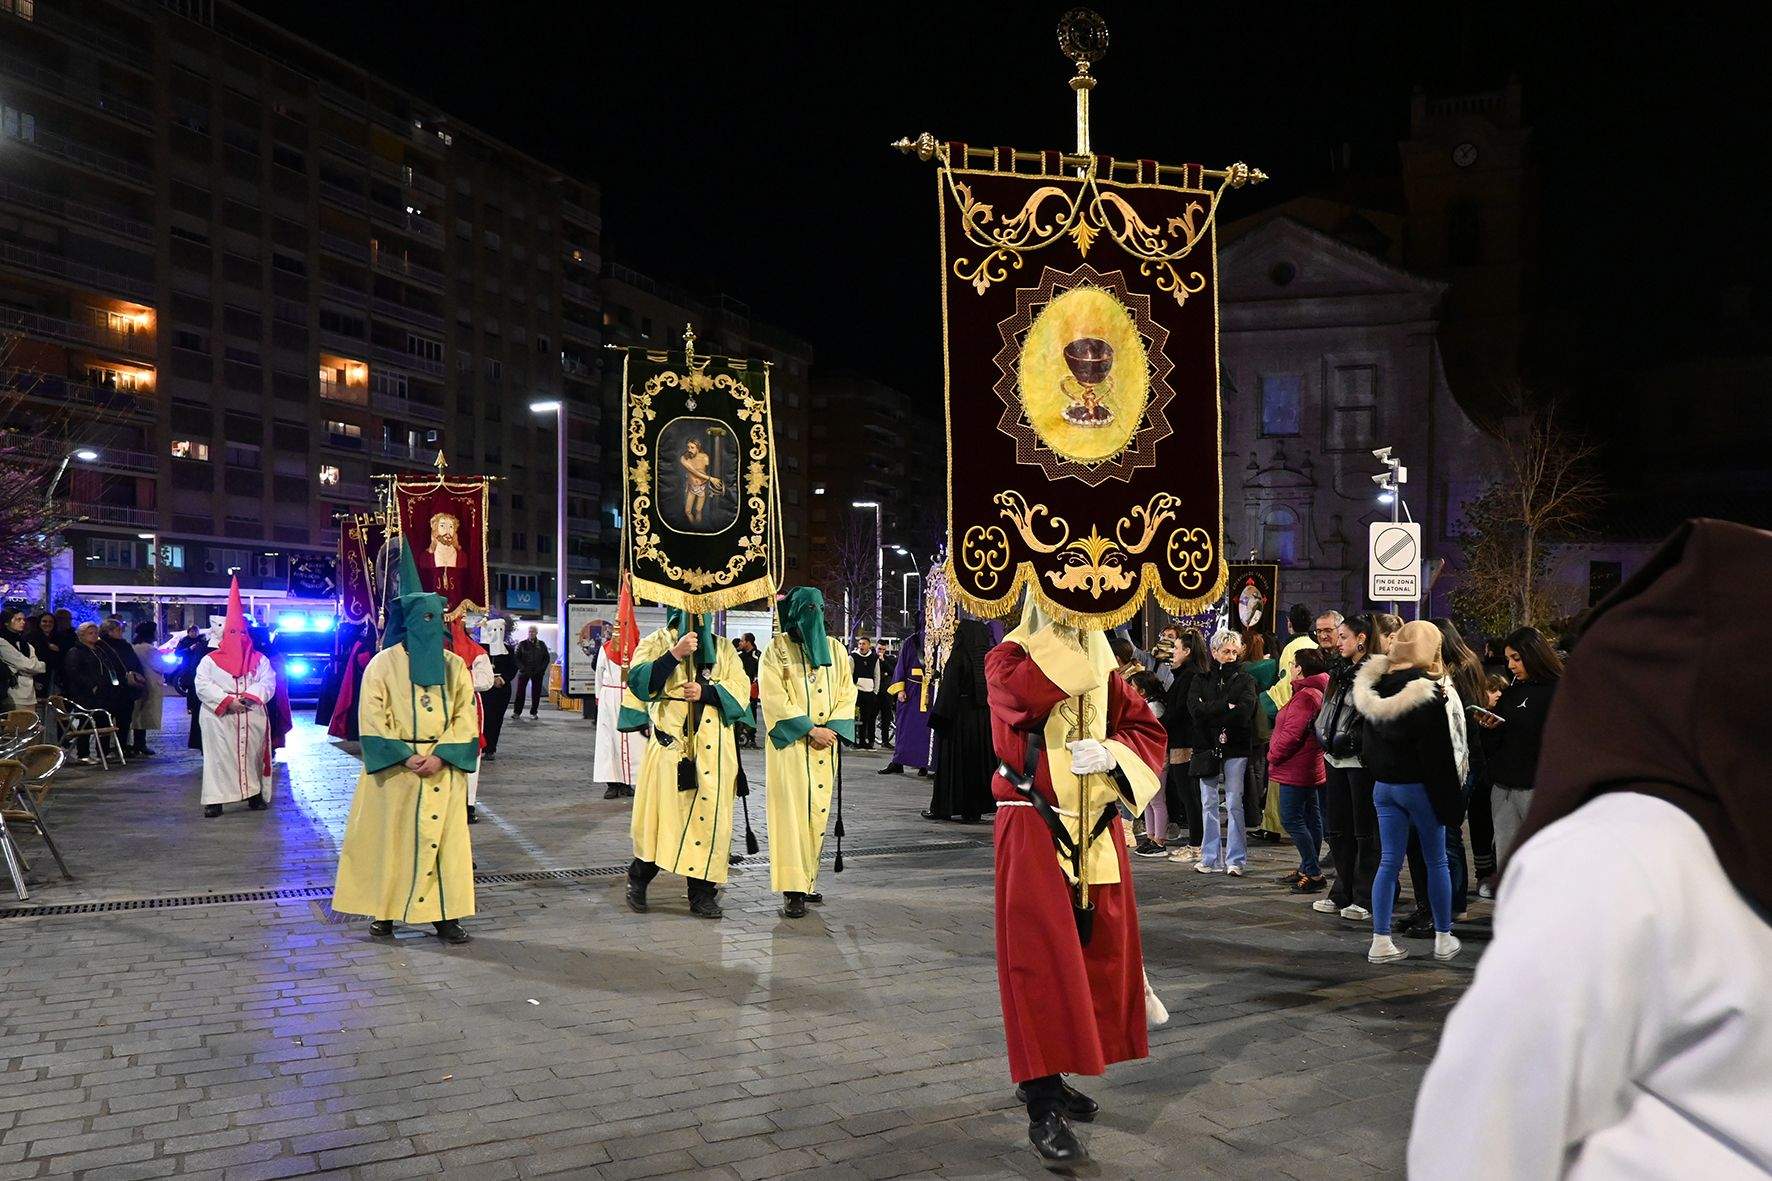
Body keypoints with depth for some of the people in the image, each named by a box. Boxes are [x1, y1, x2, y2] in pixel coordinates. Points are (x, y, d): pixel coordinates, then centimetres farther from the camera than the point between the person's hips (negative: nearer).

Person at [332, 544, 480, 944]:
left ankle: (445, 914, 8)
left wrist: (441, 756, -12)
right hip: (394, 768, -2)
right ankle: (383, 911, 15)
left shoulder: (454, 665, 6)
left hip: (442, 768, 2)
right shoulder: (383, 664, -2)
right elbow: (372, 720, -6)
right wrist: (405, 757, -15)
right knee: (390, 836, 2)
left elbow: (465, 717, 2)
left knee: (444, 836, 2)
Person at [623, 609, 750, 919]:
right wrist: (675, 654, -17)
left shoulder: (723, 648, 17)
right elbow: (638, 681, -8)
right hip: (669, 744, -2)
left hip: (713, 749, 2)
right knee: (661, 812, -3)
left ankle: (703, 893, 6)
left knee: (709, 814, -1)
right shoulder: (656, 643, 9)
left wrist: (706, 691, -11)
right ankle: (638, 879, 19)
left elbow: (741, 691, 5)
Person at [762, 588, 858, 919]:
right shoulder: (777, 649, -2)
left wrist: (830, 729, -7)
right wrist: (811, 729, -15)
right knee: (792, 811, -8)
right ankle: (793, 890, -9)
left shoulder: (835, 650, 12)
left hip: (823, 747, 5)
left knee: (819, 811, 6)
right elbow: (774, 698, -10)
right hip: (790, 745, -5)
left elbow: (847, 693, 9)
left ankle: (808, 878, 17)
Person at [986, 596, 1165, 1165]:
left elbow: (1148, 729, 8)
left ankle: (1044, 1074, 27)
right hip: (1034, 831, -6)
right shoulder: (1009, 658, -4)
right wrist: (1066, 636, -21)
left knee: (1096, 950, 10)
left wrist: (1112, 752, -11)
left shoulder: (1101, 666, 12)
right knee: (1042, 956, -8)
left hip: (1097, 831, 6)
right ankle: (1042, 1107, -4)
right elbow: (1024, 695, -28)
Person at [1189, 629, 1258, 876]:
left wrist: (1211, 710, -9)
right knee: (1208, 804, 5)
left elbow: (1244, 711, -12)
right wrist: (1226, 707, -12)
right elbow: (1194, 706, -7)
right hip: (1207, 749, 2)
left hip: (1235, 748, -2)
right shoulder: (1201, 680, 12)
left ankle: (1235, 859, 0)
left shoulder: (1244, 680, 6)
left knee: (1234, 804, -4)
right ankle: (1211, 858, 11)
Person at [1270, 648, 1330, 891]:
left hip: (1296, 769, -11)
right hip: (1311, 769, 11)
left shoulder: (1305, 696, -19)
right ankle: (1307, 869, 23)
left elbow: (1292, 733, -24)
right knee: (1310, 817, 14)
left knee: (1292, 818, -8)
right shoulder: (1316, 692, 14)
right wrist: (1276, 755, 15)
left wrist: (1273, 755, -10)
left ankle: (1313, 873, -9)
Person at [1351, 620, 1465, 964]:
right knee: (1437, 862, 10)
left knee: (1389, 862, 7)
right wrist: (1450, 796, -11)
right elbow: (1441, 749, -16)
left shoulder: (1372, 687, 4)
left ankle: (1381, 942, 5)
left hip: (1383, 784, 5)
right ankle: (1443, 938, 20)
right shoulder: (1432, 692, -16)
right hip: (1418, 785, -5)